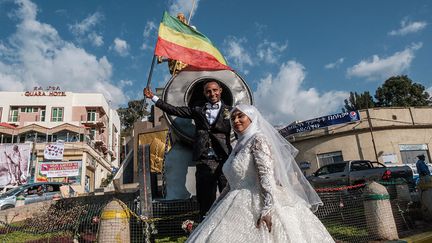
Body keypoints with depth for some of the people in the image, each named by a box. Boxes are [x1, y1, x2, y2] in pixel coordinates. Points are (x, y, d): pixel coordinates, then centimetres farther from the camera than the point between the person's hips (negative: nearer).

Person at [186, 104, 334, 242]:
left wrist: (267, 208, -27)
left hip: (257, 204, -8)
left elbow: (266, 174, -19)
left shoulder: (258, 139, -8)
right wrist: (216, 206, 18)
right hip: (240, 205, 8)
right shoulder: (240, 145, 16)